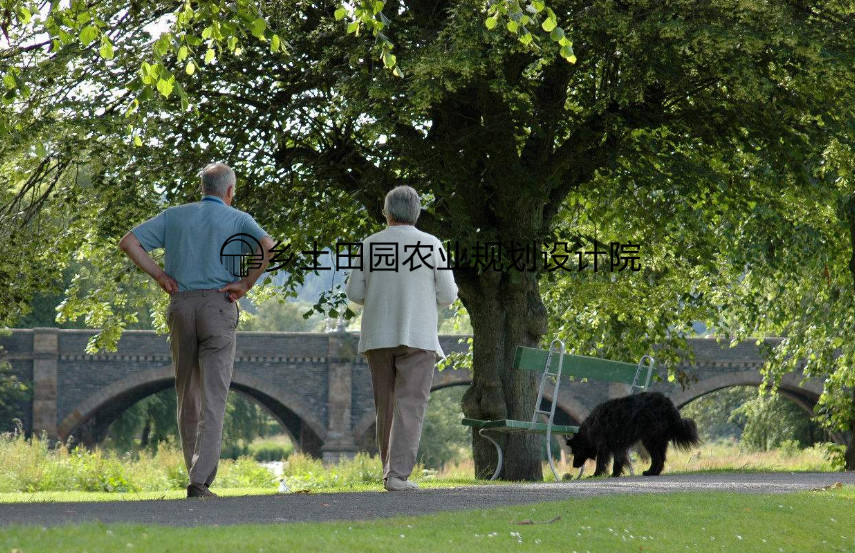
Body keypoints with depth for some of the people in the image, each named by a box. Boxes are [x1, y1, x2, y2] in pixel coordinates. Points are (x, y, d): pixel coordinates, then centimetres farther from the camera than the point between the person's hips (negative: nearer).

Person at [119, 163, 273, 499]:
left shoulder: (174, 216, 14)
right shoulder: (237, 219, 4)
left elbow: (128, 242, 7)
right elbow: (267, 246, -16)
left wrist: (158, 275, 7)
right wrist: (246, 284, -7)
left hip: (181, 306, 3)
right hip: (219, 306, -3)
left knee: (188, 396, 14)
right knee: (213, 399, -6)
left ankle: (195, 471, 18)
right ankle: (200, 481, -16)